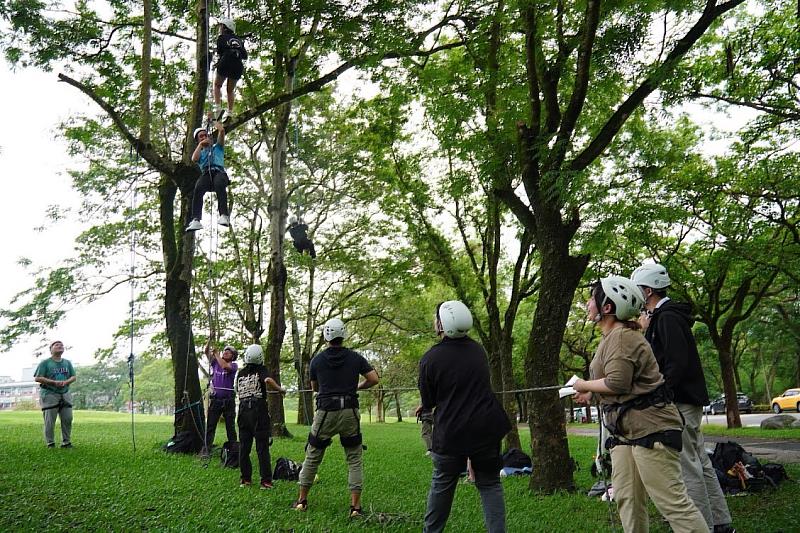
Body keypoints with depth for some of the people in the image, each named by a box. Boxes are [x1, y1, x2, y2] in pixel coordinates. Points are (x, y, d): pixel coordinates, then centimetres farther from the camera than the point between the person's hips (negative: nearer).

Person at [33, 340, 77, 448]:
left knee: (68, 419, 3)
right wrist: (54, 382, -17)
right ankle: (50, 443, 6)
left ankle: (66, 442, 13)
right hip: (49, 395, -5)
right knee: (50, 421, -3)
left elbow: (73, 377, 12)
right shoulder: (45, 363, -2)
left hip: (65, 394, 5)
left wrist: (65, 382, -11)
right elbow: (37, 378, -8)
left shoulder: (67, 363, 13)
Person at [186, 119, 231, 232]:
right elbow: (194, 159, 9)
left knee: (219, 184, -39)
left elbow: (222, 130, 20)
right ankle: (196, 220, -47)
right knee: (198, 189, -34)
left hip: (219, 172, -1)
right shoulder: (200, 153, 34)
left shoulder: (217, 147, 33)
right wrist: (200, 144, 15)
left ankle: (224, 215, -52)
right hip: (206, 174, 1)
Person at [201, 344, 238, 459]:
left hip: (229, 400, -2)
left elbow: (225, 366, -22)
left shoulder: (234, 365, -1)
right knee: (210, 425, -1)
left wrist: (216, 354, -12)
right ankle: (205, 449, -1)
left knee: (230, 426, 7)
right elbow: (207, 352, 0)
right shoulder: (215, 363, 10)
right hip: (215, 399, 2)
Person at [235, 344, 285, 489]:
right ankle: (266, 481, -2)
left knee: (244, 447, 10)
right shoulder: (261, 370, -2)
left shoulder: (240, 373, 11)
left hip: (243, 410, 4)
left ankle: (246, 479, 13)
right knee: (262, 448, -1)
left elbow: (238, 392, 16)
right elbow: (268, 380, -22)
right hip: (259, 411, -4)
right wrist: (280, 389, -8)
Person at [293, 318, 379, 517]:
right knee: (354, 459, 9)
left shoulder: (317, 360, 0)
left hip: (325, 412, 0)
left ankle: (302, 500, 24)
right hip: (350, 412, 0)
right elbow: (374, 379, -2)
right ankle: (355, 506, 4)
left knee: (313, 457, 15)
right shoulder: (355, 358, 0)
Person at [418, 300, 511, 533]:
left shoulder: (430, 358, -13)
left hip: (450, 434, -2)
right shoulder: (478, 350, 2)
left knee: (442, 485, 15)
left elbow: (428, 402, -1)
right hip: (486, 430, 3)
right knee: (490, 484, 11)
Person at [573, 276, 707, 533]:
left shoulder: (622, 336, -16)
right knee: (627, 500, 10)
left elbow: (617, 383, -24)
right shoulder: (610, 337, 17)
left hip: (650, 427, -11)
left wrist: (584, 385, -9)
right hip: (626, 432, 11)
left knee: (673, 502, -9)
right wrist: (591, 393, 17)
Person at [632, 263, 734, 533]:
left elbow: (677, 363, -22)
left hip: (680, 401, -11)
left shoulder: (667, 318, -14)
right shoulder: (663, 316, 17)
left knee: (687, 465, -6)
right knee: (700, 463, 14)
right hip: (687, 399, 11)